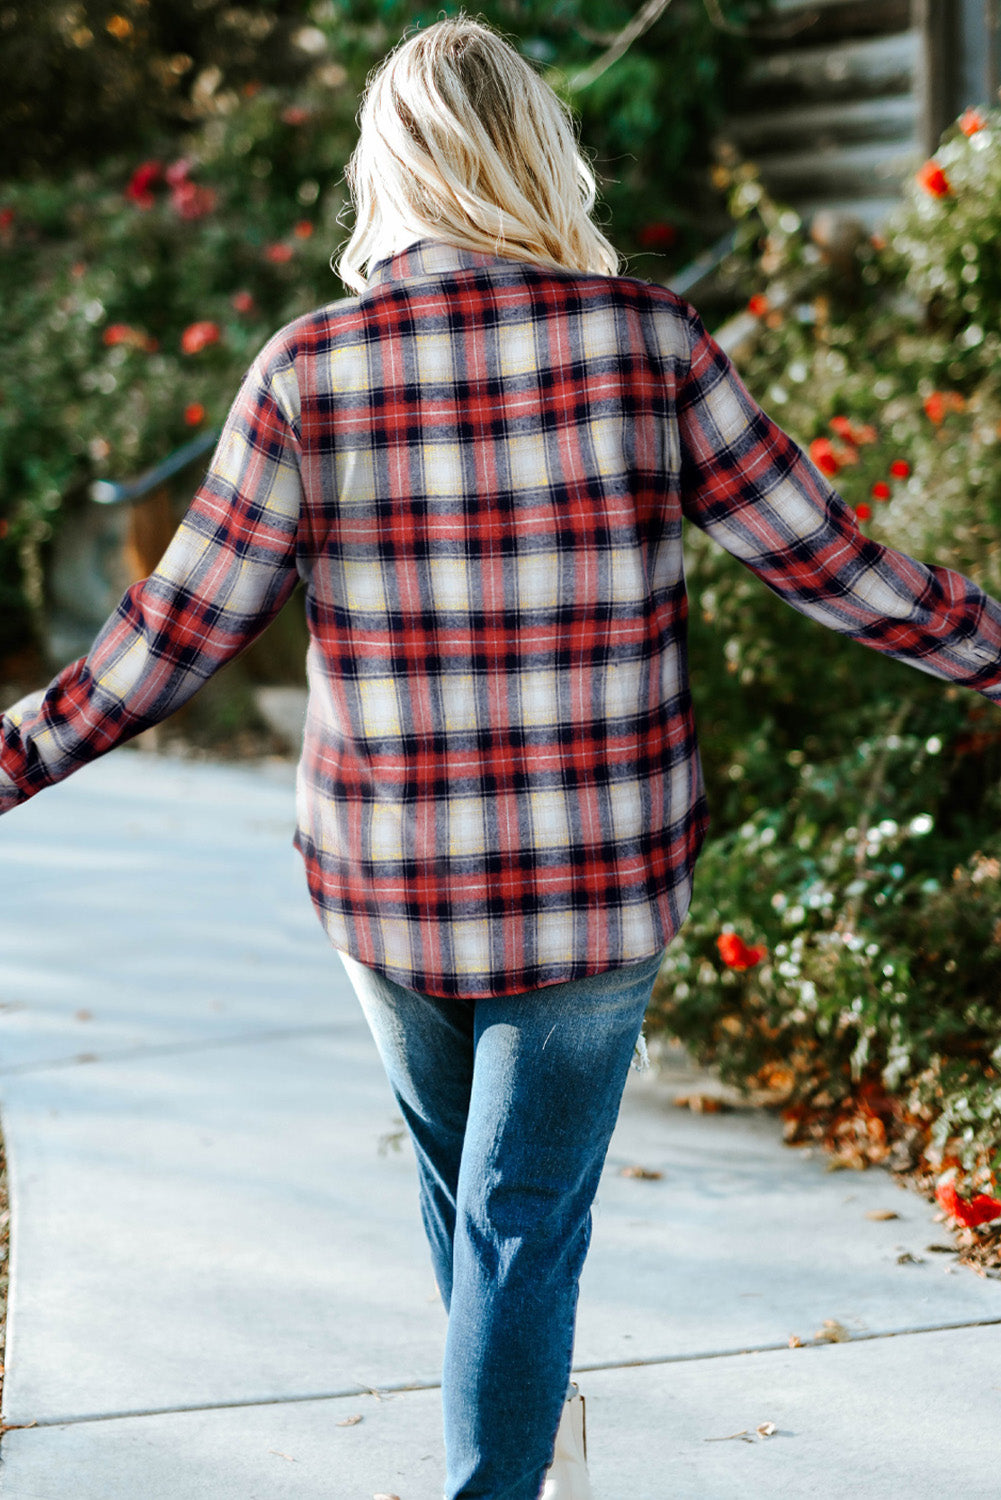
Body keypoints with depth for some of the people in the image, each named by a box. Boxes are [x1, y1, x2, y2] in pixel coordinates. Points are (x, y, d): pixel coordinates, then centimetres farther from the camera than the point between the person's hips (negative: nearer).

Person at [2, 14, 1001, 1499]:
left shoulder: (309, 370, -8)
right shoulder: (647, 341, -9)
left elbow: (177, 628, -5)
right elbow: (827, 560, -5)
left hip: (386, 889, 2)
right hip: (600, 888, -2)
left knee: (463, 1180, 25)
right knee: (524, 1222, 10)